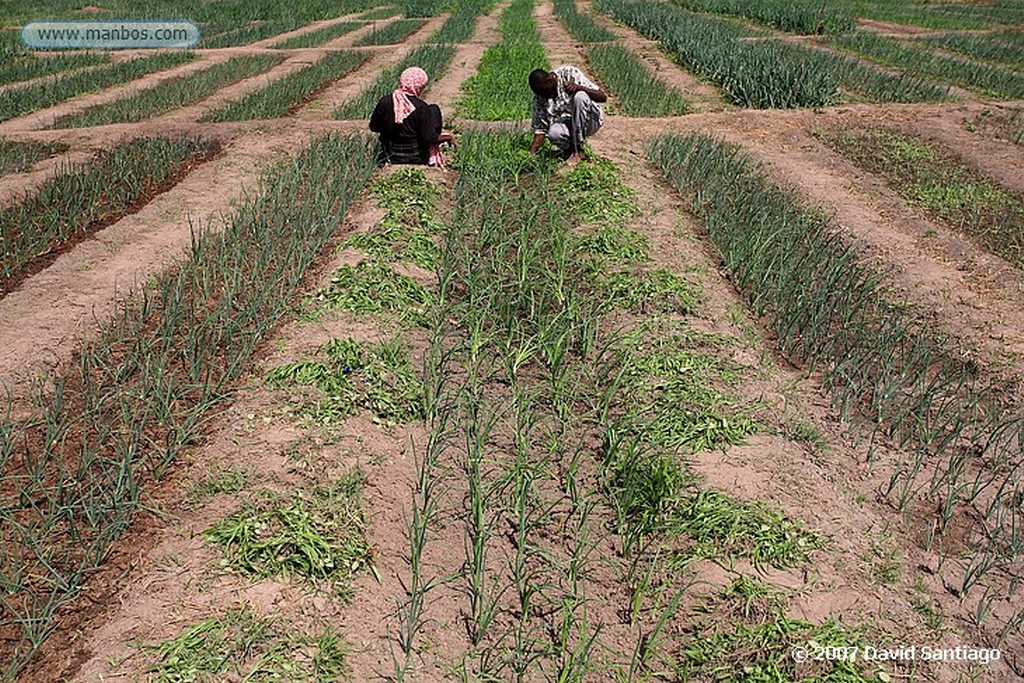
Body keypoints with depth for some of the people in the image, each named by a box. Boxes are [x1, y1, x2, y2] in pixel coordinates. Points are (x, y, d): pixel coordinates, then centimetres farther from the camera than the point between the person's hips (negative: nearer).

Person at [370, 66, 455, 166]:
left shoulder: (384, 102, -12)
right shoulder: (421, 107, -21)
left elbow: (373, 128, 1)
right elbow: (430, 138, -19)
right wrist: (448, 137, -1)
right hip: (416, 159, -4)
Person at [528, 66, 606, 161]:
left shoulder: (570, 74, -15)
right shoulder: (539, 96, -5)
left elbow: (603, 97, -19)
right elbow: (540, 128, -4)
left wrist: (578, 87, -35)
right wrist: (531, 154, -18)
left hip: (591, 120, -1)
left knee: (580, 96, -32)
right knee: (553, 133, -34)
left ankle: (578, 150, -24)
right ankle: (570, 149, 1)